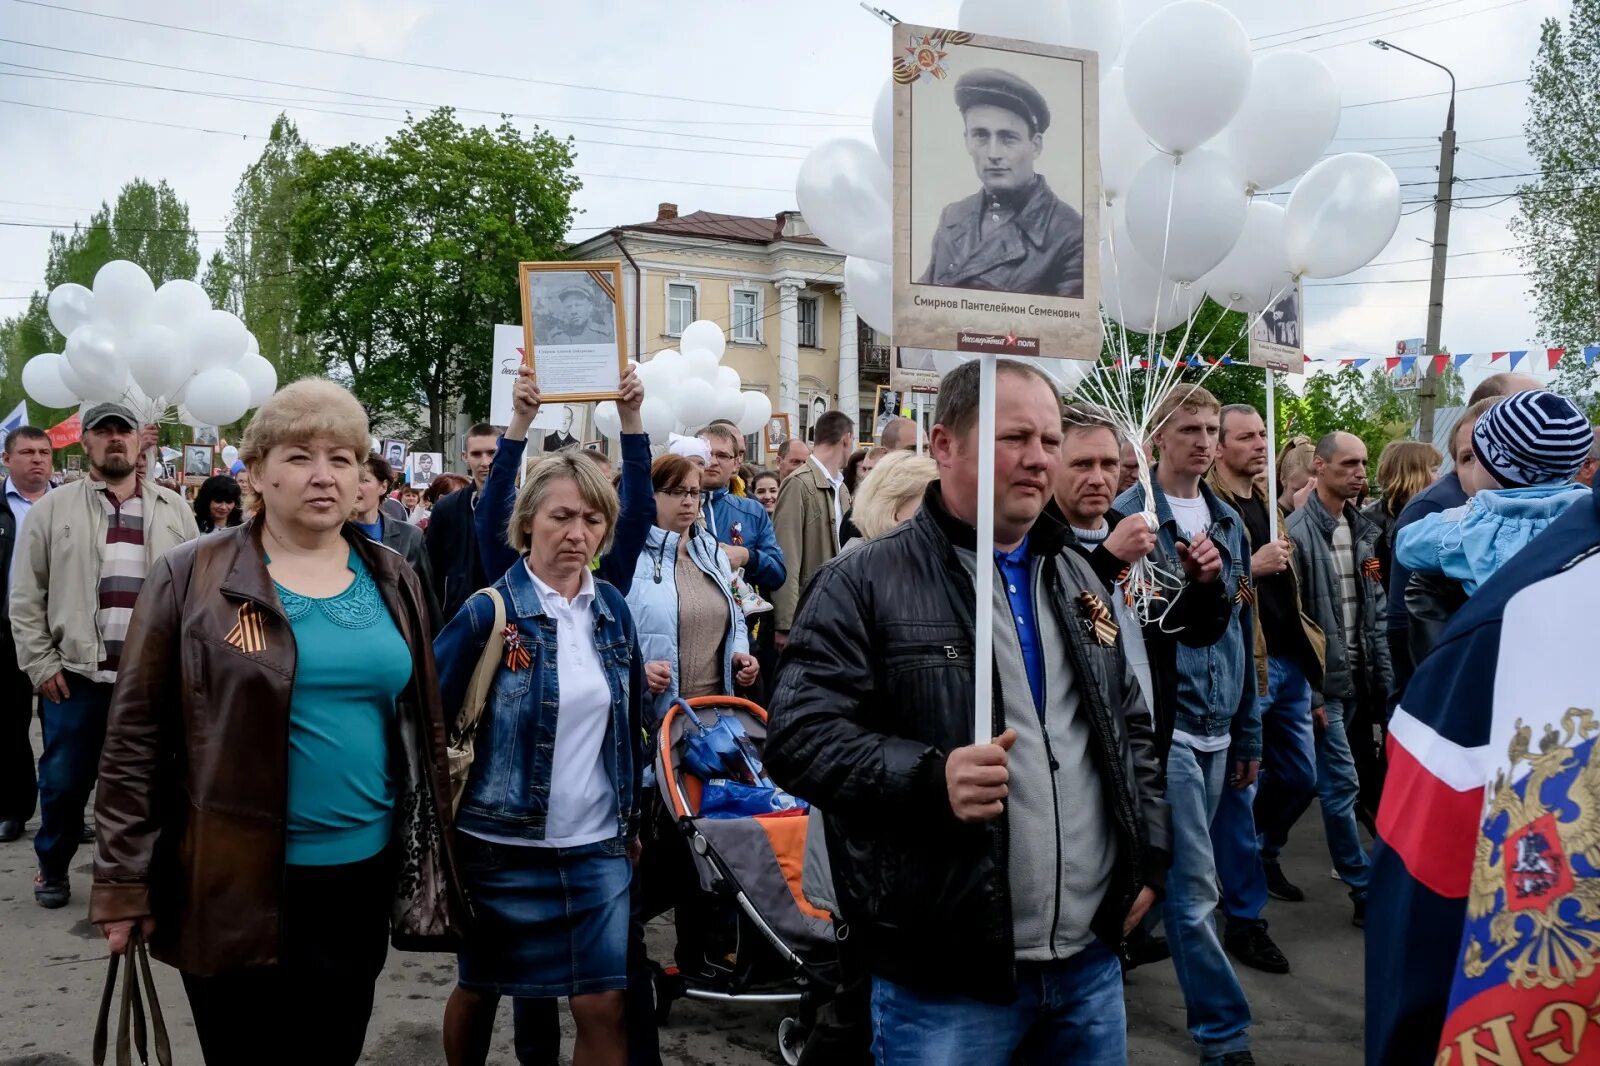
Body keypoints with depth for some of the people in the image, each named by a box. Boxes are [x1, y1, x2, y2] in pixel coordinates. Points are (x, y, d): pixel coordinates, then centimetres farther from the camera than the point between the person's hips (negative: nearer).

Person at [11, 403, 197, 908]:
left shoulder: (175, 510, 6)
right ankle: (52, 868, 32)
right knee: (63, 782, 10)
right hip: (75, 675, -1)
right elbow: (26, 595, 3)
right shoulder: (52, 508, 3)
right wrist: (41, 663, -3)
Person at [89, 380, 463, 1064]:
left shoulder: (393, 581, 5)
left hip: (364, 875, 4)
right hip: (236, 882, -3)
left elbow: (426, 722, 11)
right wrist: (124, 881, -7)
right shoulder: (191, 576, -7)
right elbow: (136, 733, -6)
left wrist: (432, 859, 11)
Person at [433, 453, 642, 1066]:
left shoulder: (612, 609, 3)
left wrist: (632, 821, 14)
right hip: (502, 844, -3)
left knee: (604, 1004, 0)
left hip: (598, 846, 3)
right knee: (480, 990, 16)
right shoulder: (489, 612, -12)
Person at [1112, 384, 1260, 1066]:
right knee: (1195, 887, -5)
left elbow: (1242, 627, 16)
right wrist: (1184, 584, -28)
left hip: (1216, 726, 7)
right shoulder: (1129, 516, -8)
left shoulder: (1226, 519, 13)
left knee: (1183, 878, 17)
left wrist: (1247, 731, 17)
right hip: (1162, 721, -7)